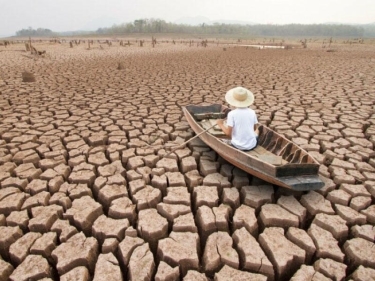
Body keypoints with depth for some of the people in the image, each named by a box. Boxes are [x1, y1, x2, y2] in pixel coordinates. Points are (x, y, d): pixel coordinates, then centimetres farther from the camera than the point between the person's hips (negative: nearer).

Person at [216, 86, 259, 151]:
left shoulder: (231, 114, -16)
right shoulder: (252, 112, -6)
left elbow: (228, 133, -17)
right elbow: (255, 128, 8)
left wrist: (220, 124, 0)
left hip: (237, 146, -2)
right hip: (252, 145, 2)